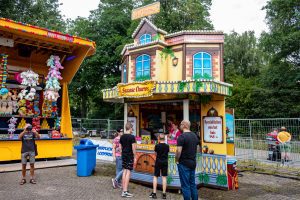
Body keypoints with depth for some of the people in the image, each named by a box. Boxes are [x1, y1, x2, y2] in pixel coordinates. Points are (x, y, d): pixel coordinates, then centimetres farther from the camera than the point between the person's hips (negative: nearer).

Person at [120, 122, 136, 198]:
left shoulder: (122, 137, 8)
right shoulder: (132, 137, -12)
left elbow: (120, 147, 12)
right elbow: (133, 148, -13)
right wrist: (135, 157, -5)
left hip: (123, 155, 7)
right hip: (130, 156, -7)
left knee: (124, 172, 12)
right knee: (128, 172, -4)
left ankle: (123, 190, 17)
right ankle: (125, 191, -4)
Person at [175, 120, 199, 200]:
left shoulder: (182, 136, -17)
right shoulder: (195, 135, 8)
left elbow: (179, 151, -21)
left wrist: (176, 160, -6)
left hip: (184, 164, -7)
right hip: (193, 163, 7)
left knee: (185, 185, 1)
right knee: (193, 184, 16)